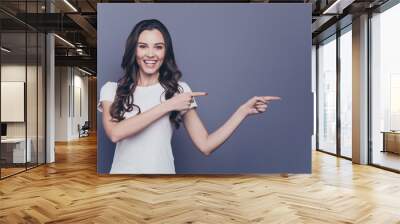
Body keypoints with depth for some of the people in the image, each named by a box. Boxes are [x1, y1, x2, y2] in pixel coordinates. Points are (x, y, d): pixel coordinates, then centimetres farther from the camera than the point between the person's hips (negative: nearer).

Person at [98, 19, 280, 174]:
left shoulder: (178, 89, -3)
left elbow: (205, 146, -8)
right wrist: (167, 106, -19)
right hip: (122, 170, 0)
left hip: (161, 170, 0)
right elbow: (114, 133, -21)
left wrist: (243, 110, -15)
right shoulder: (111, 89, -2)